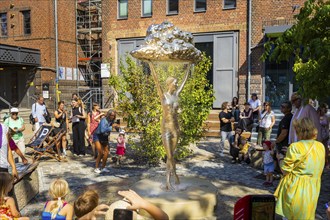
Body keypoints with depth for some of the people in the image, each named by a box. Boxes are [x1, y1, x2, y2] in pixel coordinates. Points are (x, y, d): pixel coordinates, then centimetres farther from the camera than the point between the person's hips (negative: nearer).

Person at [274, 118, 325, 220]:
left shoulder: (295, 147, -19)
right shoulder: (321, 146, -1)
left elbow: (285, 170, -15)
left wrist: (280, 158, 4)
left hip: (295, 189, -5)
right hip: (312, 191, 6)